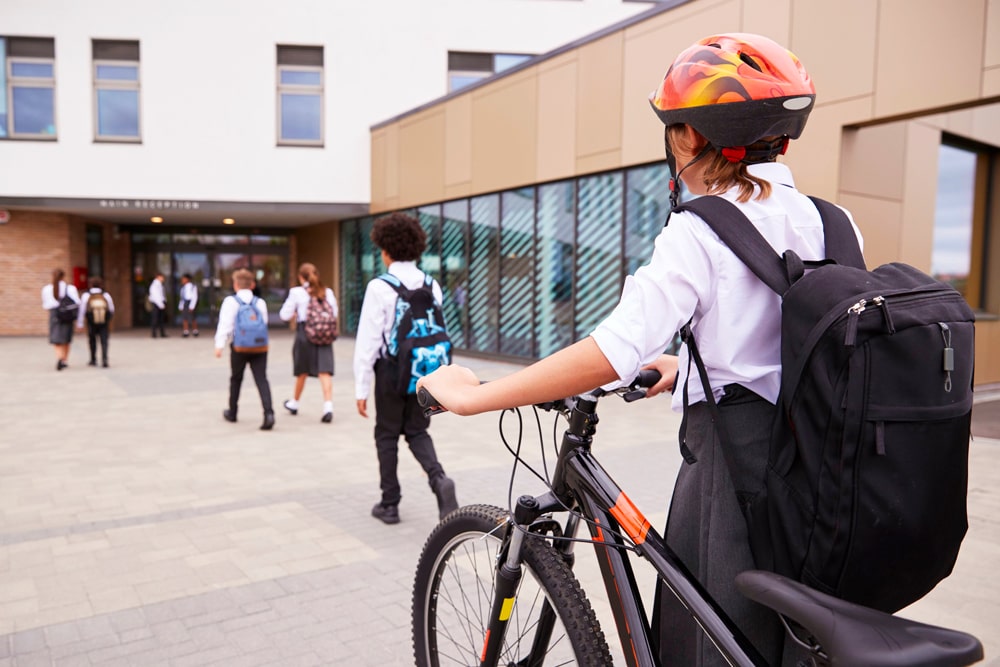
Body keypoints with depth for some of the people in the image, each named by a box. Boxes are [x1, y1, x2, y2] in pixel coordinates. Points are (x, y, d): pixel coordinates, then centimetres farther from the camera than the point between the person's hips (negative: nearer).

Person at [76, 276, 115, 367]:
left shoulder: (86, 296, -5)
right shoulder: (106, 295, -1)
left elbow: (82, 311, -5)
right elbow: (112, 310, 6)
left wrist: (80, 324, 1)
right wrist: (109, 320, 25)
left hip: (91, 323, 0)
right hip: (104, 323, 0)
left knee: (92, 341, 15)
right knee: (104, 341, 0)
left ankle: (93, 360, 25)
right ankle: (104, 359, -15)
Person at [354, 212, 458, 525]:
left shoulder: (379, 287, -12)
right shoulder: (432, 286, 1)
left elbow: (367, 341, -12)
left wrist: (361, 388, -6)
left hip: (391, 370, -4)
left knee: (387, 436, 12)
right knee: (417, 431, 18)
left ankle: (390, 504, 21)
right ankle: (439, 479, -7)